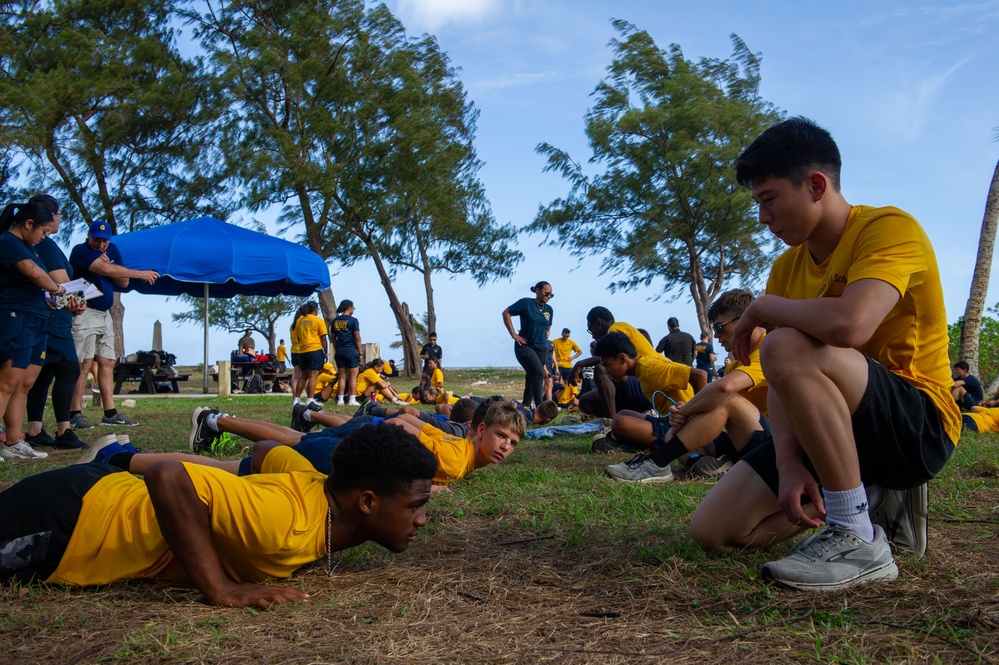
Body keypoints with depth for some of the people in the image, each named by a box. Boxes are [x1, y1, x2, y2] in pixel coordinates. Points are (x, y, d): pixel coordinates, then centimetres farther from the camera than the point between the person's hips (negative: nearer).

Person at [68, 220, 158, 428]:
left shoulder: (112, 250, 13)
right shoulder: (81, 251, -10)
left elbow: (123, 282, 8)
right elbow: (107, 270, -25)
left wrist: (107, 266, -10)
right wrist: (141, 274, -20)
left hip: (105, 315, 8)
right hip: (85, 314, -8)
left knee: (107, 363, 5)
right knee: (84, 363, -12)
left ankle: (110, 414, 7)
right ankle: (75, 415, -9)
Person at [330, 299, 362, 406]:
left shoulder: (334, 321, 8)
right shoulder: (353, 320, -8)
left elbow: (333, 338, 10)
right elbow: (357, 338, -8)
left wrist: (336, 350, 17)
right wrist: (360, 352, -3)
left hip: (339, 351, 5)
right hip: (351, 350, -5)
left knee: (342, 376, 10)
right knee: (353, 377, 1)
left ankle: (340, 399, 8)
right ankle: (352, 400, -2)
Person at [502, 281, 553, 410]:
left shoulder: (549, 309, 7)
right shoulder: (526, 303, -10)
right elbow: (506, 313, -8)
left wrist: (545, 335, 6)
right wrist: (513, 334, -11)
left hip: (542, 348, 6)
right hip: (525, 346, -6)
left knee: (532, 377, 11)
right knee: (538, 374, -18)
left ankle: (526, 405, 20)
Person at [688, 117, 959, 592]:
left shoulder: (890, 229, -15)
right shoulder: (788, 267, 9)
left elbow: (849, 324, -36)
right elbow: (781, 382, 0)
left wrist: (762, 308, -17)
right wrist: (788, 462, -17)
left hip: (920, 426, -8)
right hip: (832, 428, 8)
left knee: (789, 348, -35)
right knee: (714, 529, -3)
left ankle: (859, 539, -21)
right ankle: (872, 499, 12)